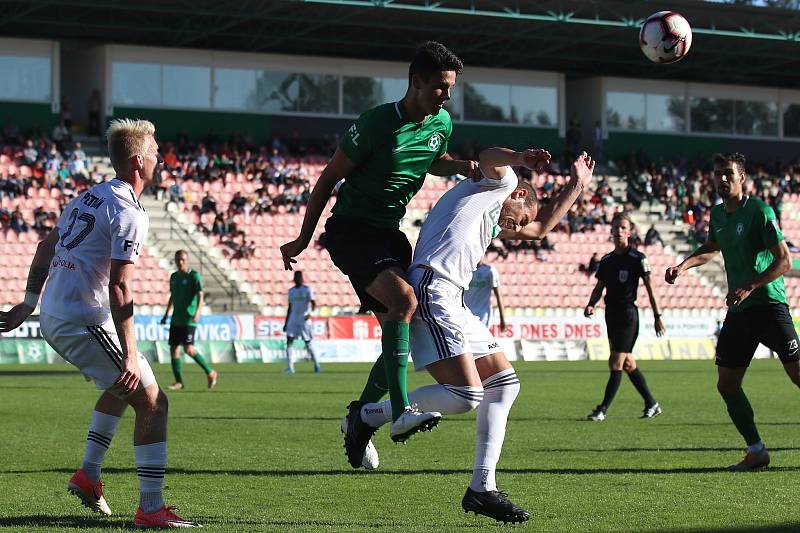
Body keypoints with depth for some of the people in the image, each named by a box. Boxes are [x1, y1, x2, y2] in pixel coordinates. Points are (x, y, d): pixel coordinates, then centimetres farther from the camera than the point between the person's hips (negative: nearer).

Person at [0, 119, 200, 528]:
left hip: (52, 320, 10)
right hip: (83, 323, -10)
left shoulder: (88, 197, 14)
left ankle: (88, 474, 28)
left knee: (124, 386, 29)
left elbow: (45, 247, 23)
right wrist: (129, 354, -23)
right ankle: (151, 509, -9)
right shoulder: (129, 214, -15)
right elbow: (120, 287, -22)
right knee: (152, 402, -6)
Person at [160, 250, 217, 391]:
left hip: (189, 319, -7)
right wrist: (166, 314, 26)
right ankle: (179, 381, 8)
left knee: (188, 349, -15)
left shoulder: (194, 275, -6)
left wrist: (198, 312, -29)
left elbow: (200, 295, -14)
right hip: (176, 319, 7)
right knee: (173, 348, 1)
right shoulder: (174, 277, 14)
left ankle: (210, 373, 0)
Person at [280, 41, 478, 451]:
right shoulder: (377, 123, -16)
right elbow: (329, 178, -7)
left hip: (389, 233, 8)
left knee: (400, 332, 3)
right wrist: (303, 240, -3)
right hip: (349, 230, -8)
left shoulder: (442, 123, 4)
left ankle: (359, 419, 21)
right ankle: (400, 413, -38)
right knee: (404, 299, -31)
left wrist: (462, 167, 5)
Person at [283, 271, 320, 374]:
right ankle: (290, 367, -13)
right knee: (289, 341, -10)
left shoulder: (307, 289, -2)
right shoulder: (291, 291, 13)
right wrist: (286, 323, 14)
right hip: (293, 319, 4)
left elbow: (313, 303, -10)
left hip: (304, 320, -4)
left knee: (308, 344, 2)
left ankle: (316, 363, 22)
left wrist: (310, 312, -30)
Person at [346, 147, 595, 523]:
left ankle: (482, 489, 8)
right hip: (433, 292, -11)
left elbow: (541, 227, 49)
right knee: (466, 394, -20)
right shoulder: (502, 182, 11)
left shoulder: (495, 221, 36)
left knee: (504, 384, 11)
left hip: (452, 304, 11)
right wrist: (520, 159, -35)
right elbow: (487, 159, -14)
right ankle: (368, 416, -4)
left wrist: (576, 185, 53)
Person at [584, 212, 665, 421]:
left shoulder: (637, 258, -6)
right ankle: (651, 404, 21)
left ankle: (602, 409, -9)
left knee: (616, 363, -10)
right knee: (628, 363, 10)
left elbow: (649, 287, -5)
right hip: (611, 314, 7)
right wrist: (591, 305, -3)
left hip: (628, 314, -7)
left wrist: (657, 316, -6)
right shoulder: (606, 260, 11)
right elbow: (599, 287, 16)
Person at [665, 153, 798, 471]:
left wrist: (749, 287, -21)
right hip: (738, 310, 7)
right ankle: (756, 452, 11)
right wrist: (684, 265, 18)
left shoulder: (759, 211, -10)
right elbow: (711, 249, 34)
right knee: (726, 385, 2)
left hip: (769, 303, -7)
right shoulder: (718, 214, 13)